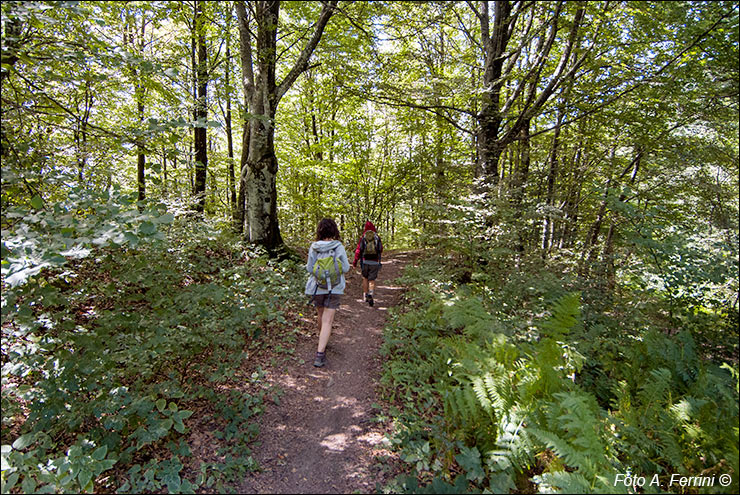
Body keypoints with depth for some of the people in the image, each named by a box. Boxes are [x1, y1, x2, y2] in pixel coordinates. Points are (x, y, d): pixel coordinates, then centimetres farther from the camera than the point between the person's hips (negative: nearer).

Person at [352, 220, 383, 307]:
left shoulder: (363, 237, -1)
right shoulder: (378, 237, 1)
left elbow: (358, 250, -5)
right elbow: (381, 250, 8)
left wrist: (355, 261, 0)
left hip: (365, 261, 1)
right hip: (375, 262, 0)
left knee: (365, 278, 18)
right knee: (372, 280, 4)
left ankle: (365, 295, 22)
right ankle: (370, 294, -17)